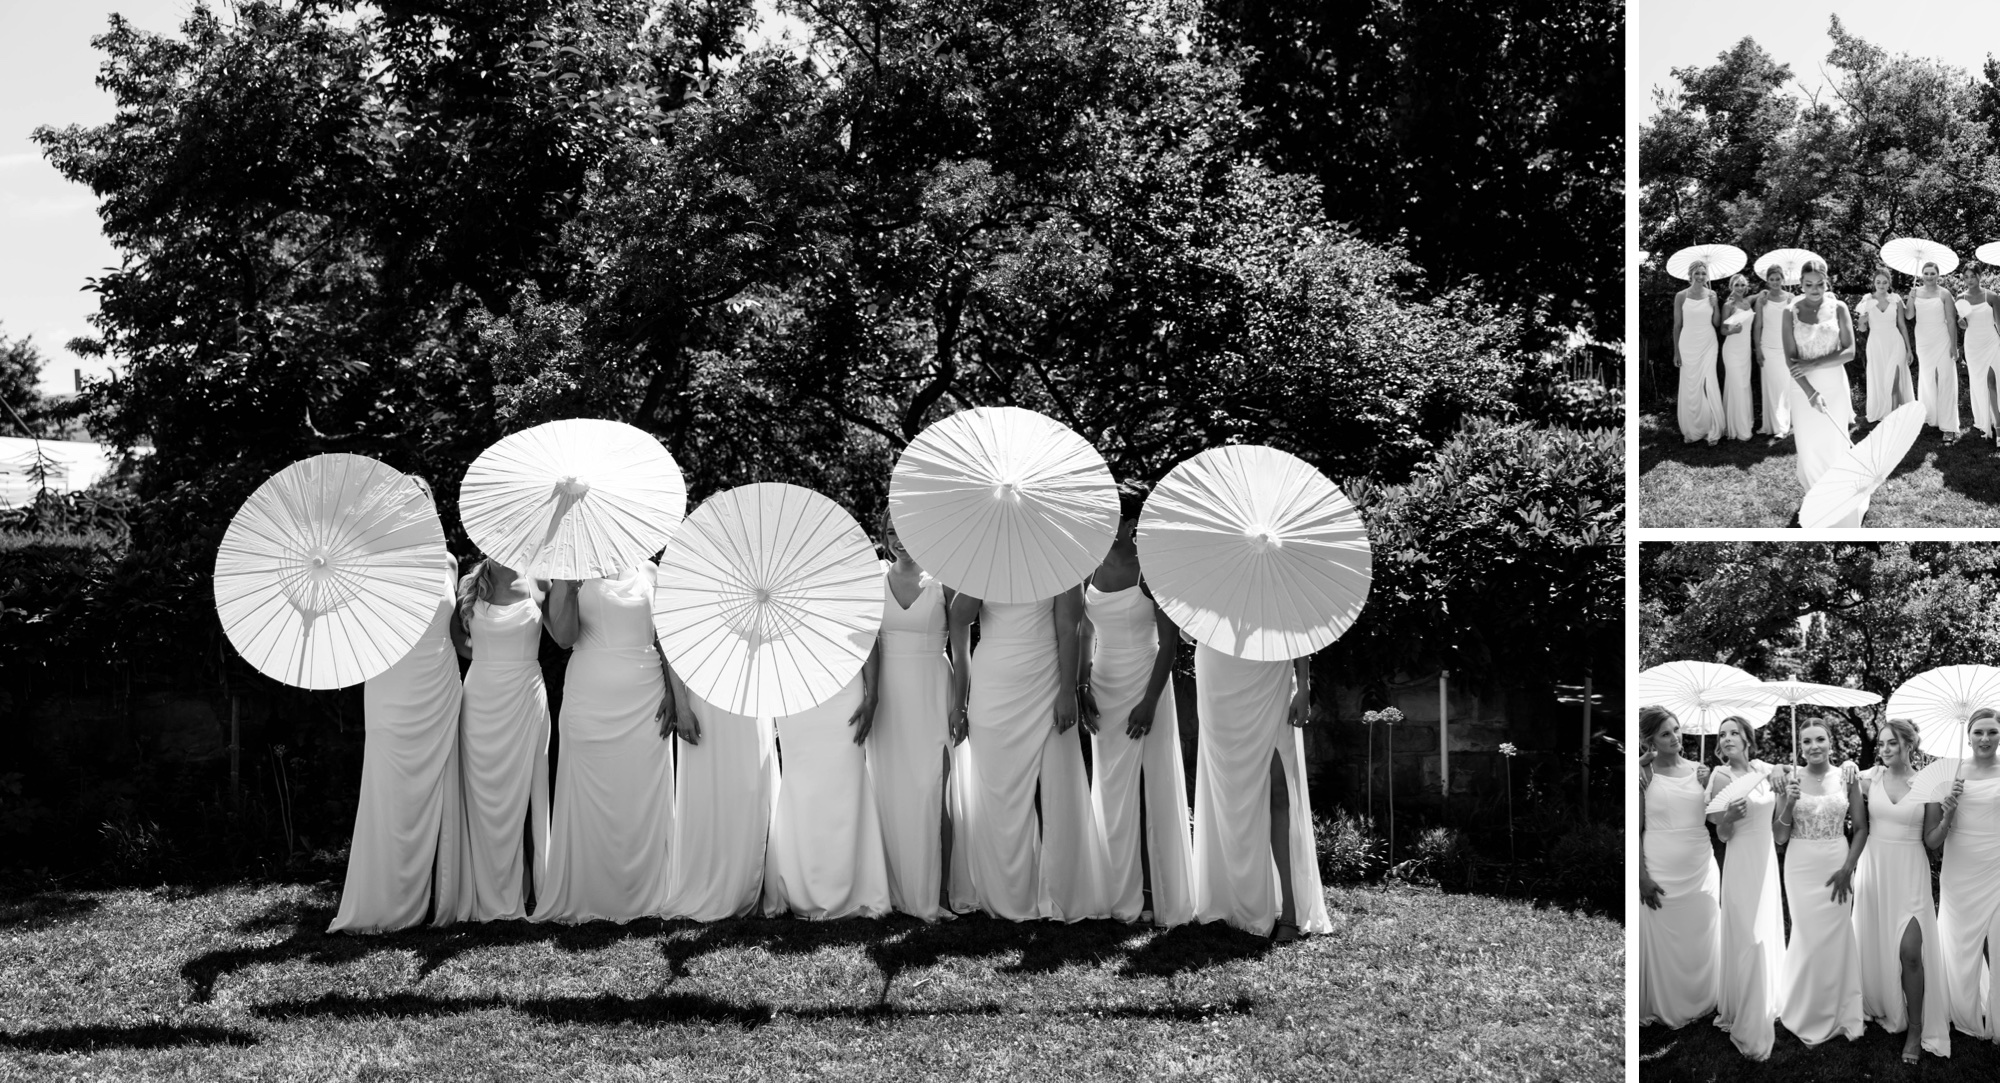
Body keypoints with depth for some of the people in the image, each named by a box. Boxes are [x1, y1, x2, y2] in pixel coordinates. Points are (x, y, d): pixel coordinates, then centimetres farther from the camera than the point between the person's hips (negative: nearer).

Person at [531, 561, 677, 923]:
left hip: (645, 699, 1)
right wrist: (564, 587, -21)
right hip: (590, 699, -1)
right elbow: (564, 637, -9)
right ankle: (591, 897, 11)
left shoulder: (649, 572, 6)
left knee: (643, 796, 3)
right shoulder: (575, 574, 2)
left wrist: (671, 691, 1)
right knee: (591, 797, 2)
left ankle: (643, 895, 13)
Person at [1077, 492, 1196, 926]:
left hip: (1145, 686, -5)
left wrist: (1150, 702, -15)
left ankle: (1163, 897, 1)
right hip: (1104, 689, 5)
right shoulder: (1091, 570, 5)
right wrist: (1083, 688, 1)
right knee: (1112, 791, 5)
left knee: (1154, 790, -3)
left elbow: (1169, 641, -10)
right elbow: (1085, 634, 12)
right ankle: (1122, 896, 11)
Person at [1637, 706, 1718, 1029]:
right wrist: (1642, 877, -12)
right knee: (1662, 942, 5)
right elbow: (1636, 831, -6)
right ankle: (1662, 1007, 21)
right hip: (1661, 872, -3)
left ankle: (1698, 1002, 30)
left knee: (1700, 939, 13)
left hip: (1700, 869, 3)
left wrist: (1710, 786, -12)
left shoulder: (1700, 771, 2)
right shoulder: (1645, 776, -6)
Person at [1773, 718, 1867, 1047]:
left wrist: (1847, 869, -8)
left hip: (1837, 868, 1)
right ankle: (1806, 1015, 18)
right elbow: (1780, 837, -1)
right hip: (1801, 867, -1)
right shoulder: (1790, 780, -2)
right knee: (1808, 938, 1)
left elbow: (1862, 828, 2)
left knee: (1835, 939, 3)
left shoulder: (1847, 778, 0)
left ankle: (1833, 1014, 20)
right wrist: (1789, 803, -17)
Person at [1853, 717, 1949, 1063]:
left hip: (1910, 872, -2)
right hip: (1874, 868, 2)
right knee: (1875, 943, 9)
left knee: (1910, 950, -9)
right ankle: (1882, 1009, 31)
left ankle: (1915, 1029, 2)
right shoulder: (1870, 778, 0)